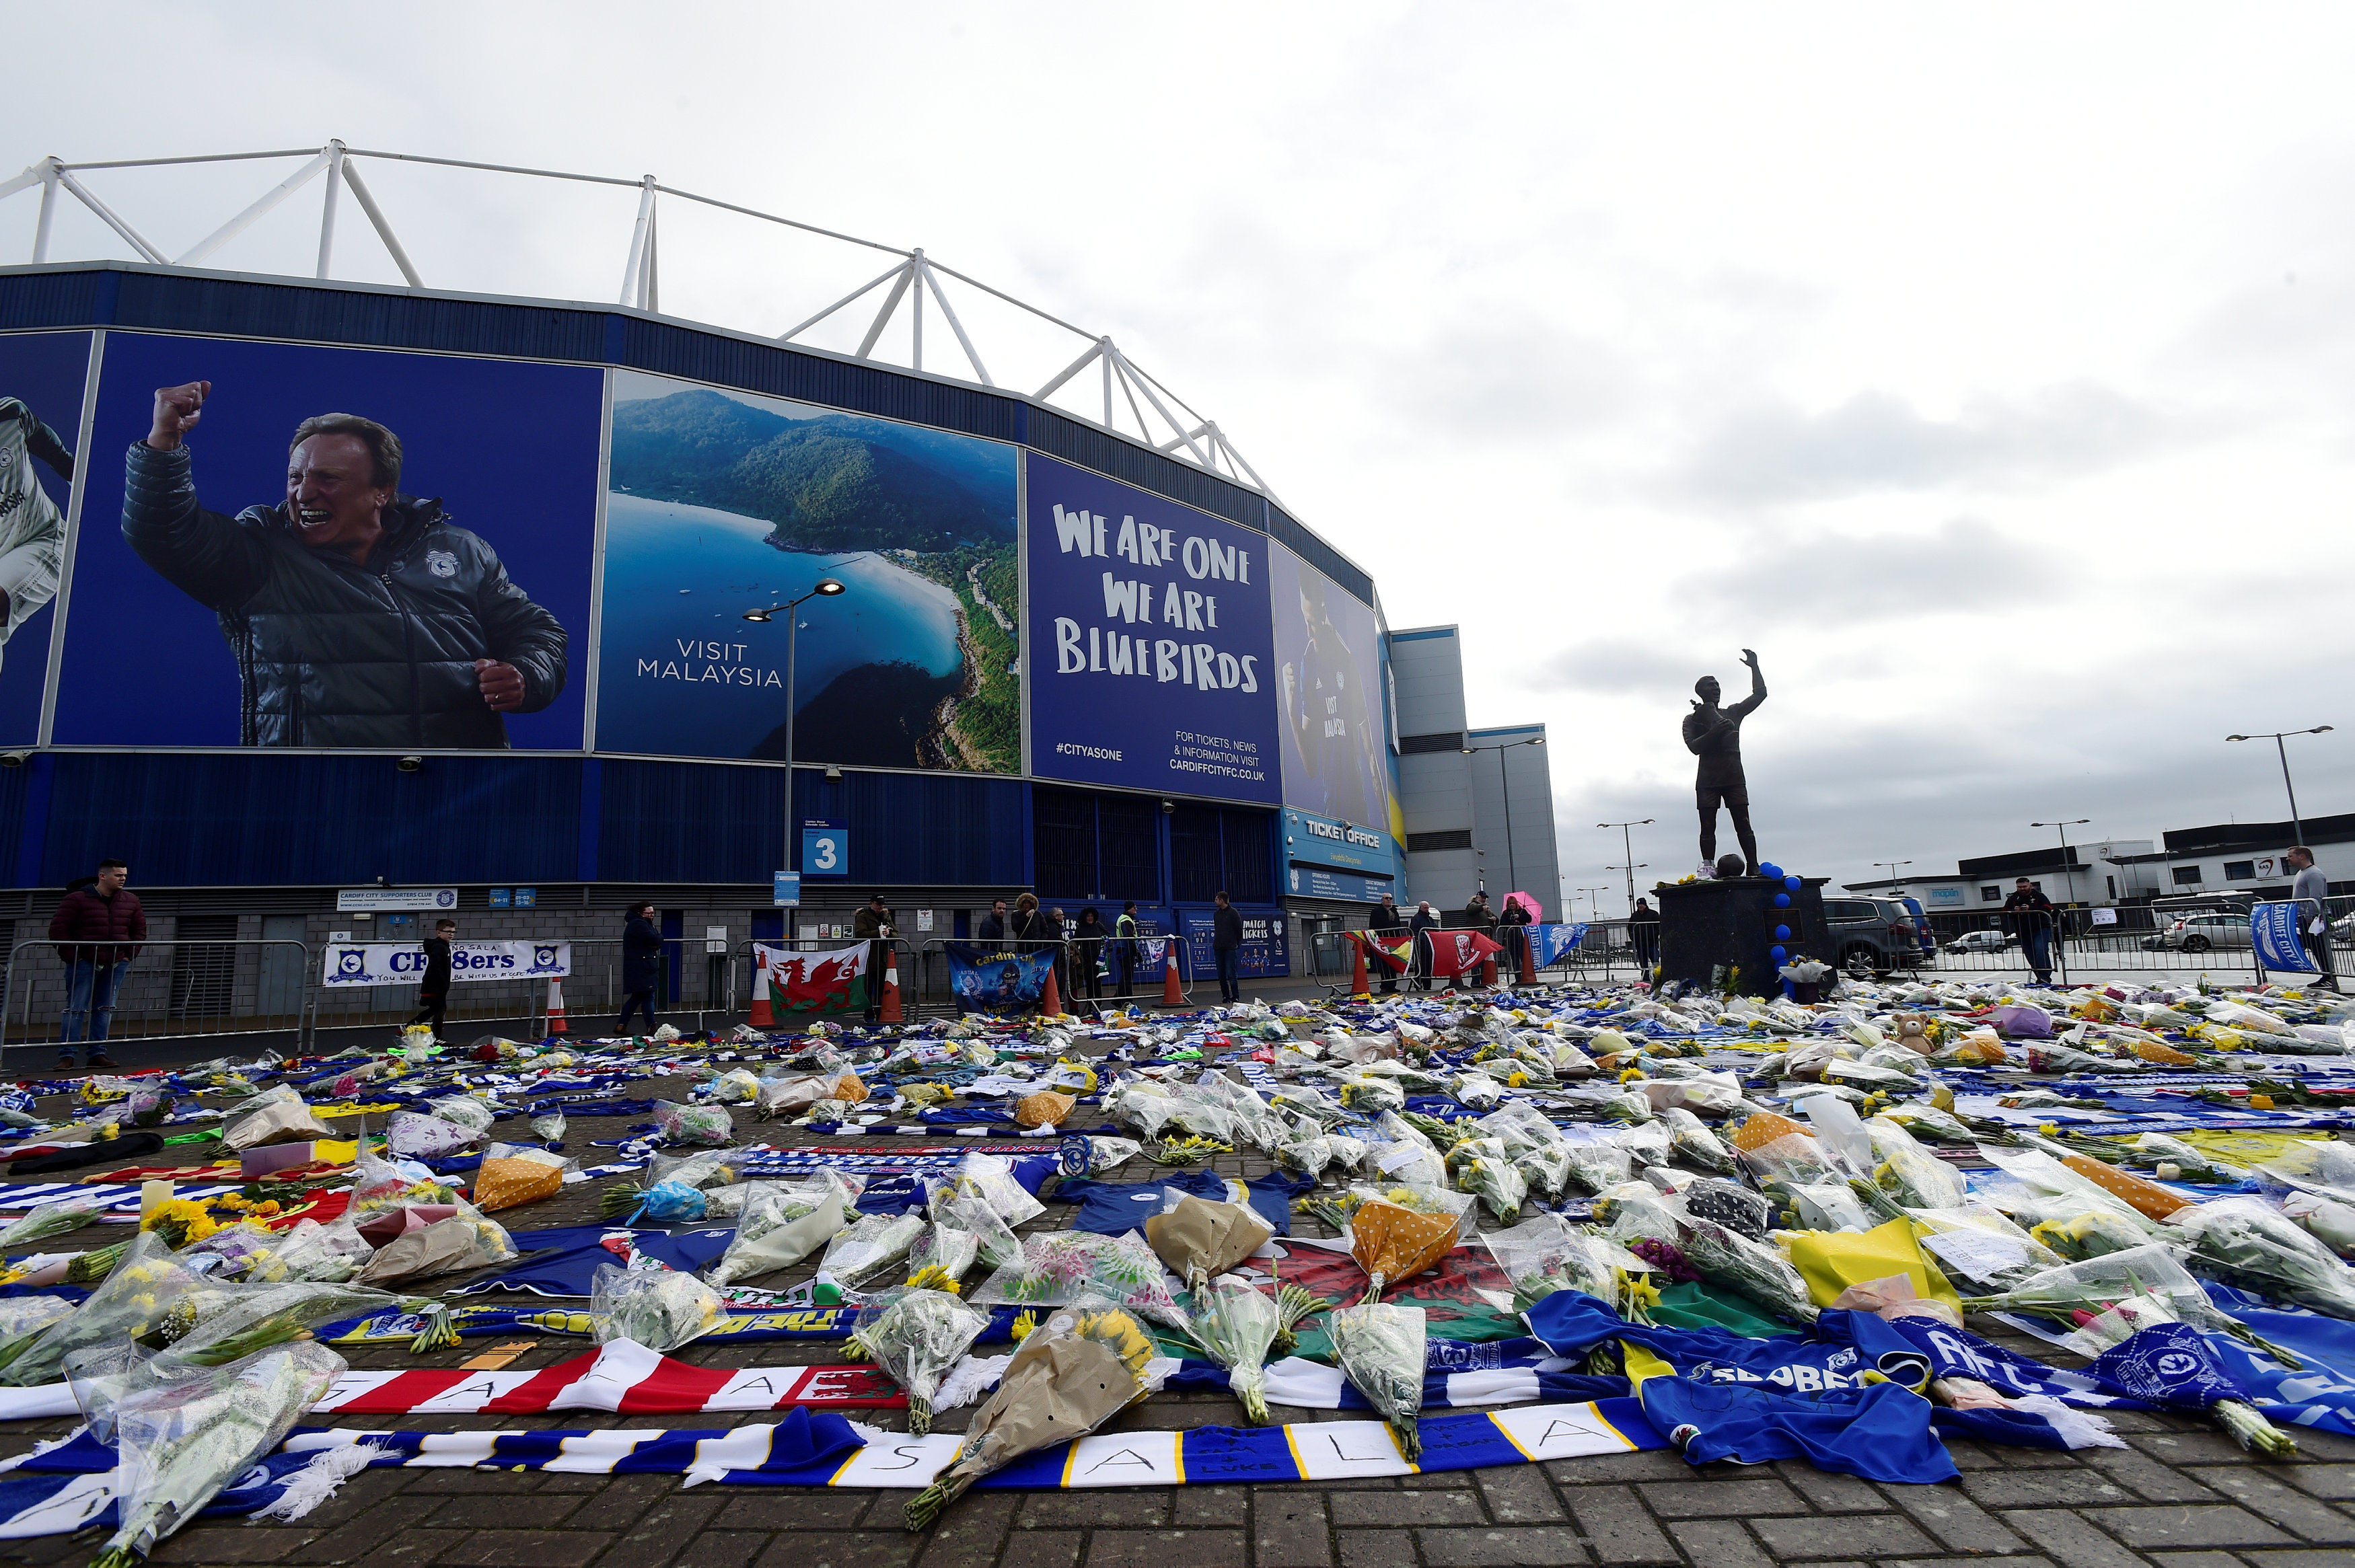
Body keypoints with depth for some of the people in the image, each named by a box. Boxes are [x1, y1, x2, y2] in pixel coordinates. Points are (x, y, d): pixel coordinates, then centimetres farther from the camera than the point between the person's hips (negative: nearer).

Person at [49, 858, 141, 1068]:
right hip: (84, 963, -4)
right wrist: (72, 957, -11)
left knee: (105, 1009, 8)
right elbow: (57, 929, -6)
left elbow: (140, 930, 15)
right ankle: (66, 1056, 4)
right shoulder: (77, 899, -6)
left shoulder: (131, 901, 7)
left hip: (117, 964, 4)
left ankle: (97, 1054, 15)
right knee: (76, 1008, -3)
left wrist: (130, 955, 4)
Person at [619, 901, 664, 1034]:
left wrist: (656, 942, -8)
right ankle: (651, 1026, -7)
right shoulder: (638, 924, -12)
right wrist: (659, 937, 0)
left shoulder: (647, 924, 21)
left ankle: (621, 1026, 19)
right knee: (648, 997, -9)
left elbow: (657, 942, 15)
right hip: (640, 969, -11)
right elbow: (655, 940, -22)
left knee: (636, 998, 13)